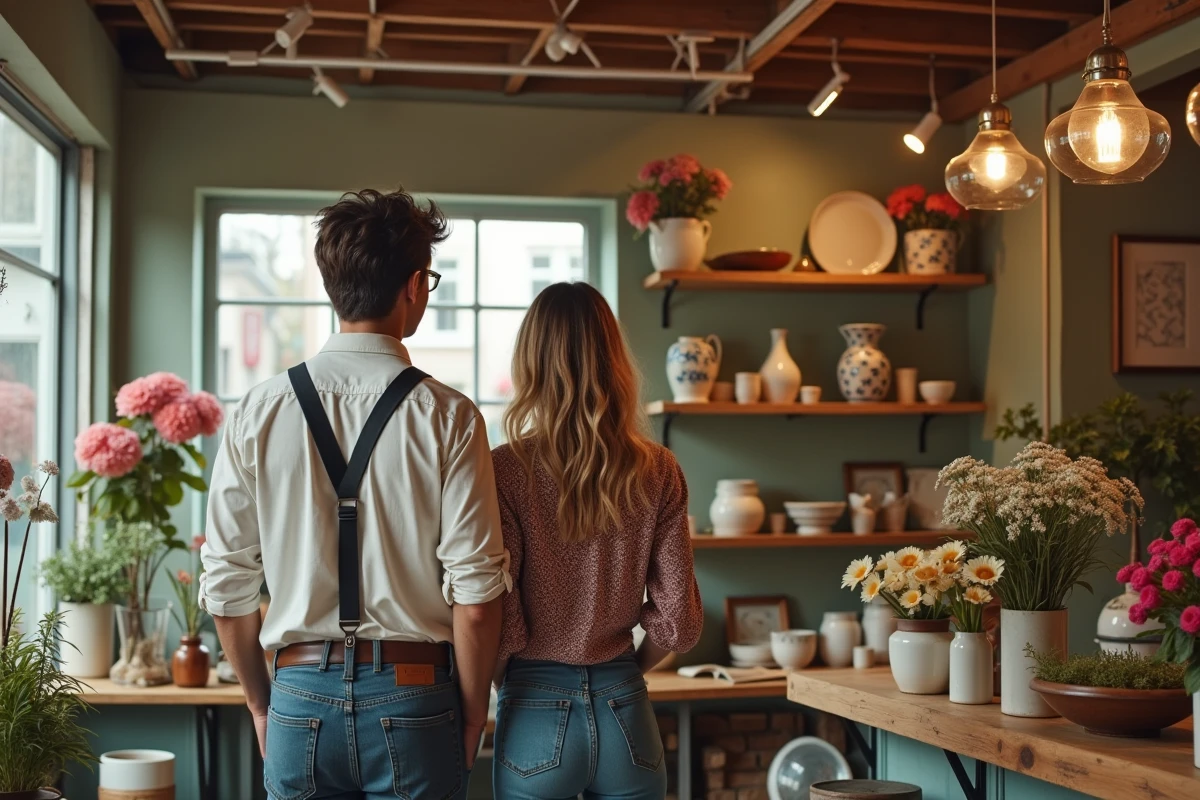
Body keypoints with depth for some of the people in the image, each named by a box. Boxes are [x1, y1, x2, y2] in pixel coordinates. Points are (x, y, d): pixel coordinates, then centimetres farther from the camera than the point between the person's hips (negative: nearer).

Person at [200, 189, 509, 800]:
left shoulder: (258, 412, -1)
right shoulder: (448, 417, -8)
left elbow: (226, 587, 2)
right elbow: (476, 596, -11)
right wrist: (472, 718, 3)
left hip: (300, 698, 2)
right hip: (413, 702, -2)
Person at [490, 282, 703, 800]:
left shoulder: (508, 471, -12)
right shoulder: (657, 473, -4)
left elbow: (497, 618, -13)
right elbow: (679, 621, -2)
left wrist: (507, 681, 7)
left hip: (537, 714, -2)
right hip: (626, 715, 2)